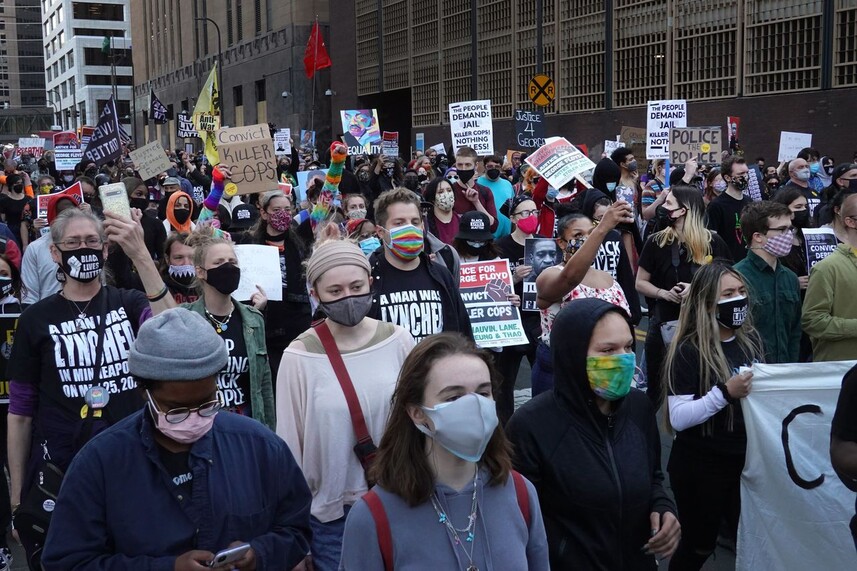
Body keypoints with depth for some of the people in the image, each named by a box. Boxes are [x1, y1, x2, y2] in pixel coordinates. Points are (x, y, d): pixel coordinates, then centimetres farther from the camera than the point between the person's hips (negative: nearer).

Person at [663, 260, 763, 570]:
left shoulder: (750, 339, 2)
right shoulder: (688, 351, -17)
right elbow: (678, 418, -24)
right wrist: (726, 393, -31)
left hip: (746, 461, 6)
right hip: (700, 468, -6)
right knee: (699, 546, 11)